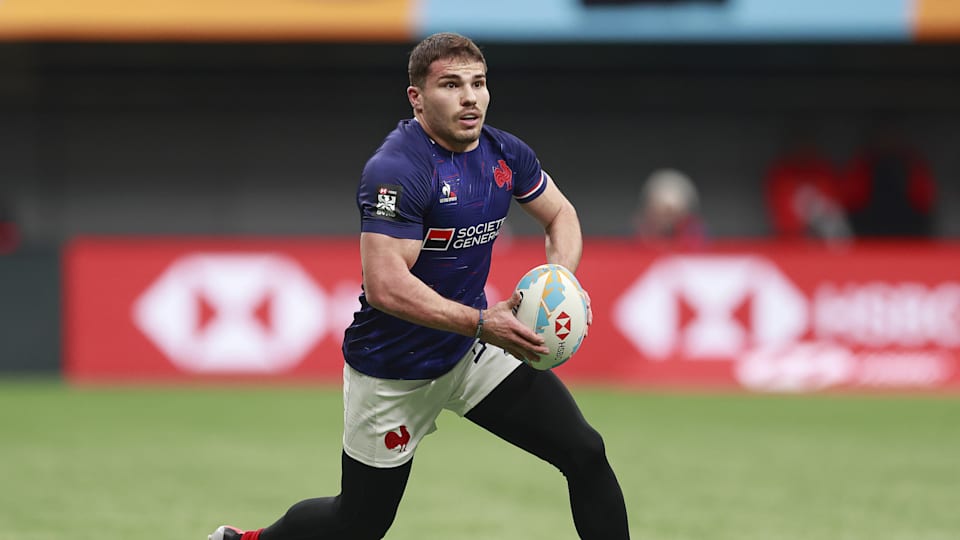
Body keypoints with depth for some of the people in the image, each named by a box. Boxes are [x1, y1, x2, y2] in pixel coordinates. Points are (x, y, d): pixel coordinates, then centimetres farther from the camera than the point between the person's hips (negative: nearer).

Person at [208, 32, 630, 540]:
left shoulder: (505, 153, -3)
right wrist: (480, 324, -39)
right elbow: (385, 287, -33)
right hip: (392, 375, -6)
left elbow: (560, 215, 13)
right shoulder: (396, 170, -26)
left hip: (474, 349, 6)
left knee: (585, 454, -8)